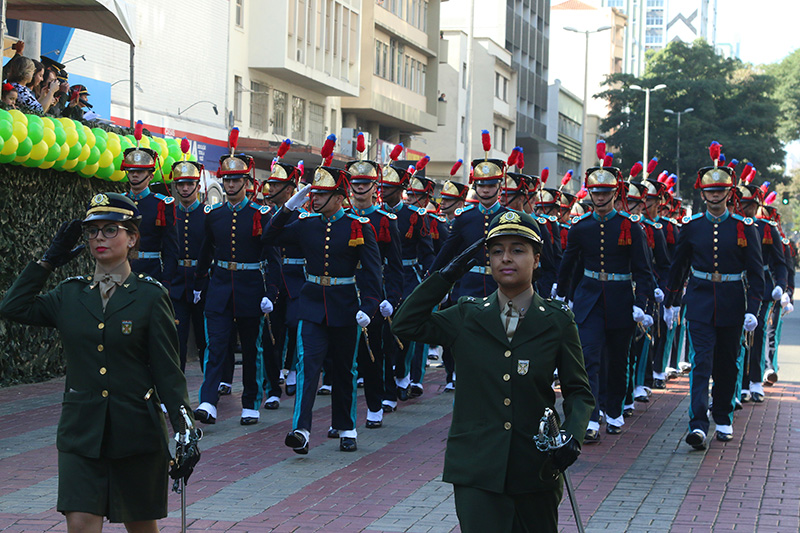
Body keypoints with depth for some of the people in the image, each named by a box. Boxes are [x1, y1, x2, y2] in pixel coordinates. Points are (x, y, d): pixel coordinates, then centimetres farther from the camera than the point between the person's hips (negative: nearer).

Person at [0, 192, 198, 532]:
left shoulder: (149, 295, -3)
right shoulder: (70, 294, 7)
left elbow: (168, 370, -5)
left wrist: (185, 428, -14)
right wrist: (49, 260, 4)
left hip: (136, 431, -2)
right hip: (81, 431, 2)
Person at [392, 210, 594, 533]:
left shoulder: (557, 321, 2)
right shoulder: (467, 316, 5)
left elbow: (578, 392, 5)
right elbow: (405, 324, 0)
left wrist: (572, 436, -14)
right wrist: (448, 275, -2)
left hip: (535, 471, 1)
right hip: (477, 471, -1)